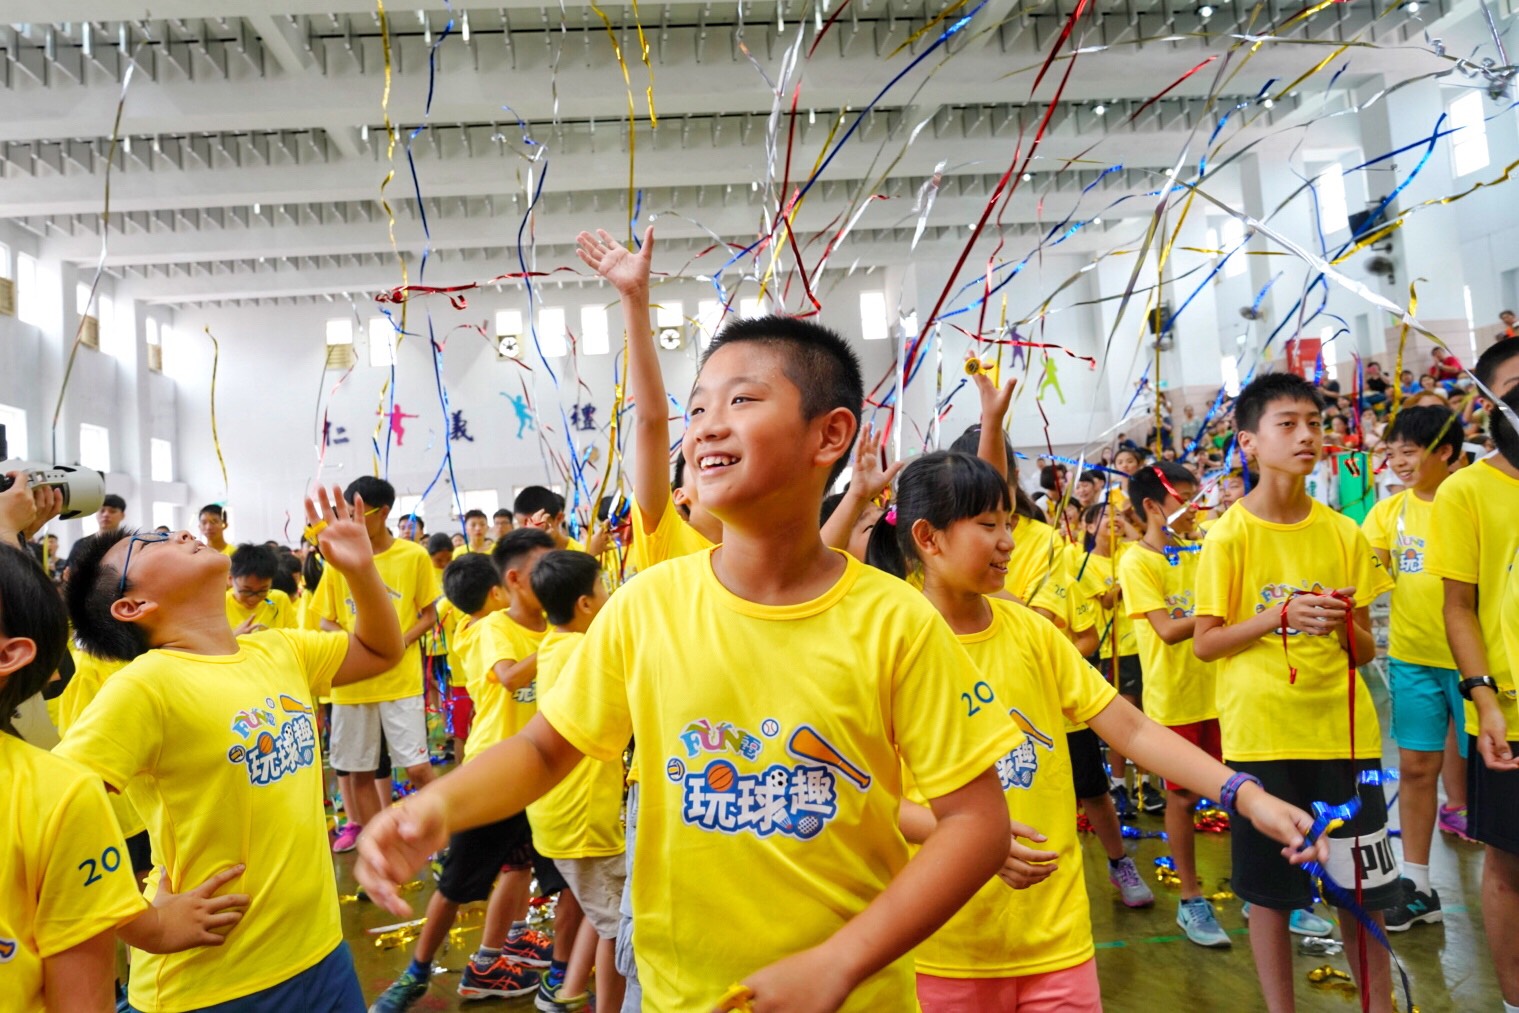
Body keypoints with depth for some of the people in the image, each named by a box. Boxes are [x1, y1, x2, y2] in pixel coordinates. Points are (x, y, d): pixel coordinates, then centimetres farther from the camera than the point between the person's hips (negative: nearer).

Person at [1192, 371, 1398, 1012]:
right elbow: (1204, 644, -7)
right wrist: (1280, 615, -19)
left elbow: (1366, 651, 8)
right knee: (1269, 888, 8)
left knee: (1362, 884, 11)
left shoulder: (1344, 533, 4)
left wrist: (1343, 624, -14)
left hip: (1343, 730, 3)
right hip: (1261, 735, -3)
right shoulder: (1230, 535, -6)